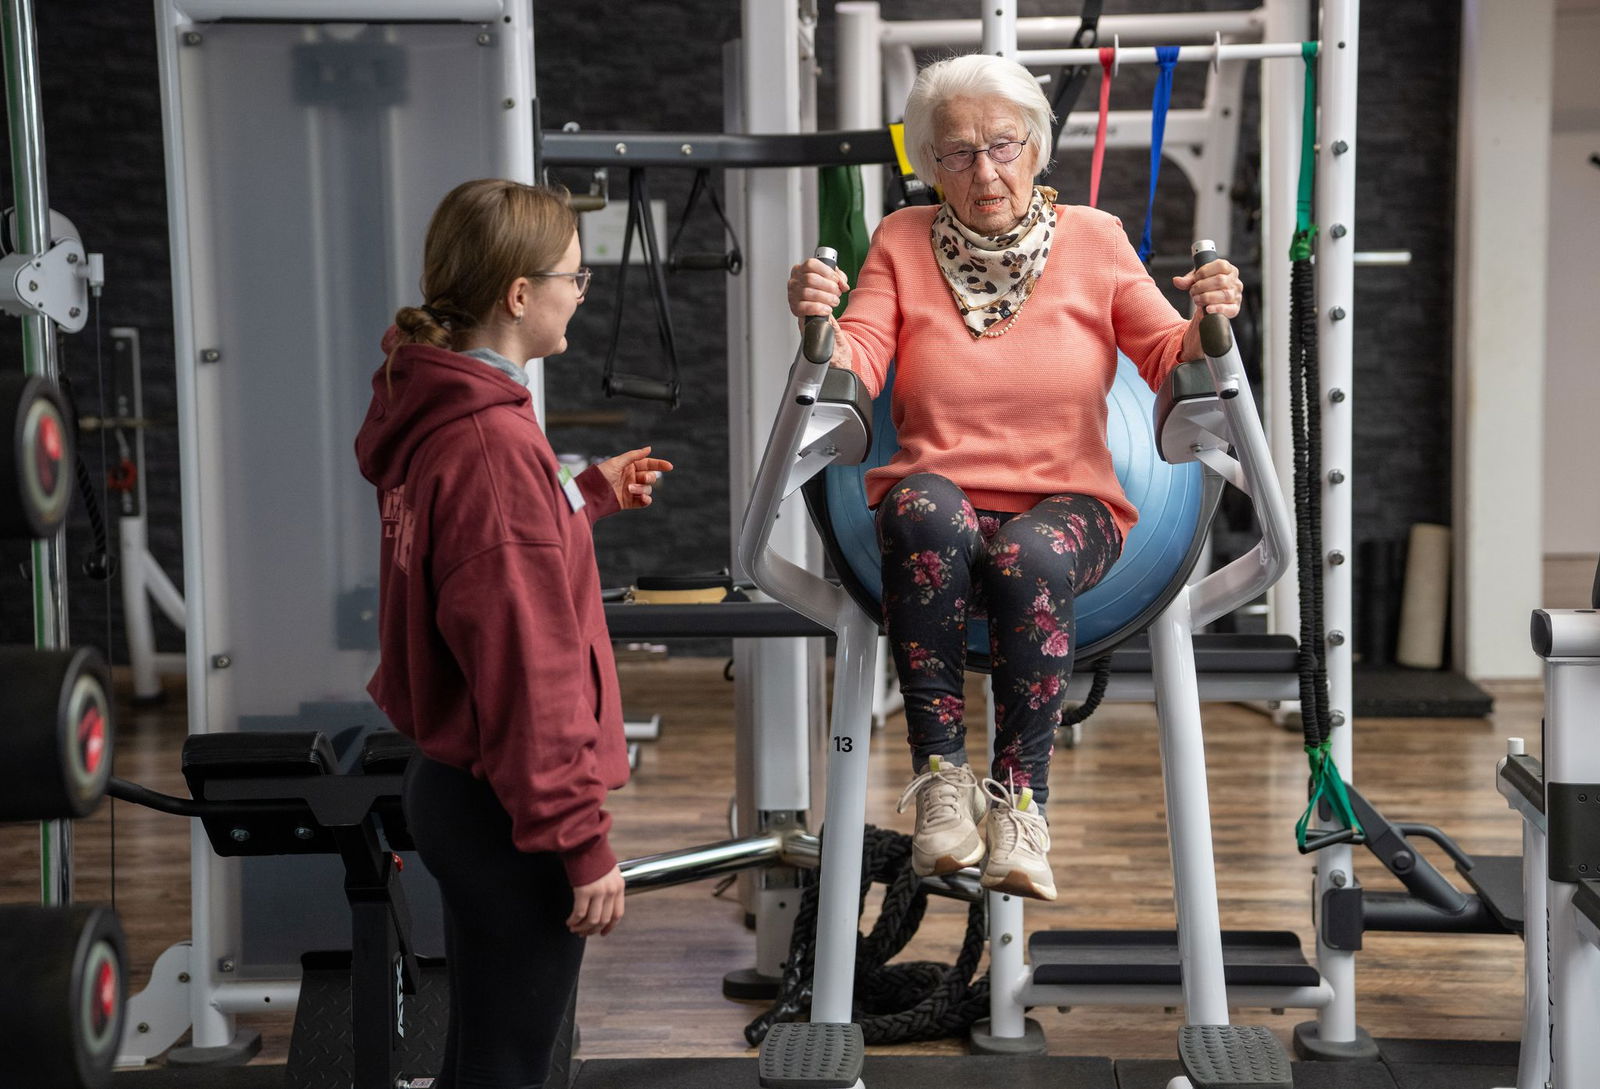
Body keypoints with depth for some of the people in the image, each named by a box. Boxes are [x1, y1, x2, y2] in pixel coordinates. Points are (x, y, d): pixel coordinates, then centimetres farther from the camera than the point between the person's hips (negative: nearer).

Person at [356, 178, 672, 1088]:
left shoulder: (440, 413, 7)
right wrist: (582, 841, -20)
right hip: (508, 809, -10)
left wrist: (590, 495, 19)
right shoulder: (493, 441, -23)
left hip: (453, 781, 10)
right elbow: (527, 663, -24)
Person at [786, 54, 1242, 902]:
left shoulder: (1094, 241, 9)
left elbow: (1169, 361, 3)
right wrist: (820, 327, -23)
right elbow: (857, 370, -1)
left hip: (1066, 505, 0)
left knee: (1027, 558, -36)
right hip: (937, 504, 1)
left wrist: (1206, 325, -19)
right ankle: (941, 775, -29)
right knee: (925, 510, -36)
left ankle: (1021, 799, -24)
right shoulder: (900, 243, 10)